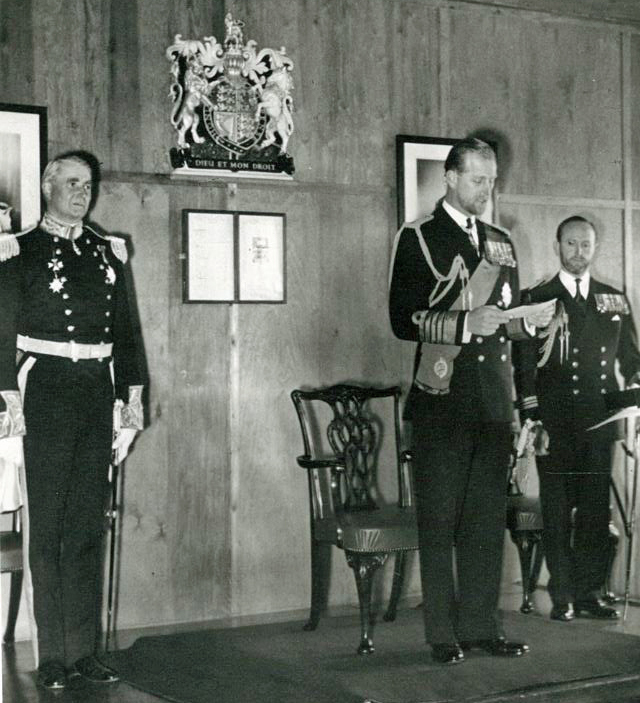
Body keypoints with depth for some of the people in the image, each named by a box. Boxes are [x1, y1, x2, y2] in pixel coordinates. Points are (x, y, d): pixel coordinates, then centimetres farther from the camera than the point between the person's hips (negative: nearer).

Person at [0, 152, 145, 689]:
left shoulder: (108, 253, 14)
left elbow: (124, 330, 16)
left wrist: (131, 396, 10)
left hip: (97, 393, 4)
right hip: (45, 392, -4)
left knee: (89, 525, 6)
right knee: (47, 527, 0)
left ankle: (84, 650, 12)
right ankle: (52, 655, 5)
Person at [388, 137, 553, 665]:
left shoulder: (501, 243, 18)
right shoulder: (417, 239, 0)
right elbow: (404, 321, -7)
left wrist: (529, 320, 1)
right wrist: (467, 323, -18)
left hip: (493, 398, 5)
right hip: (442, 398, -5)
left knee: (488, 515, 8)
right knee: (439, 518, -1)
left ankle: (482, 626, 16)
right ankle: (443, 634, 6)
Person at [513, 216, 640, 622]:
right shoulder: (536, 299, 4)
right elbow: (523, 365, 0)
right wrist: (530, 419, -8)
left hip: (600, 421, 3)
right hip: (555, 425, -3)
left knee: (597, 509, 4)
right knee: (557, 511, -1)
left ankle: (590, 593, 13)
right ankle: (562, 597, 7)